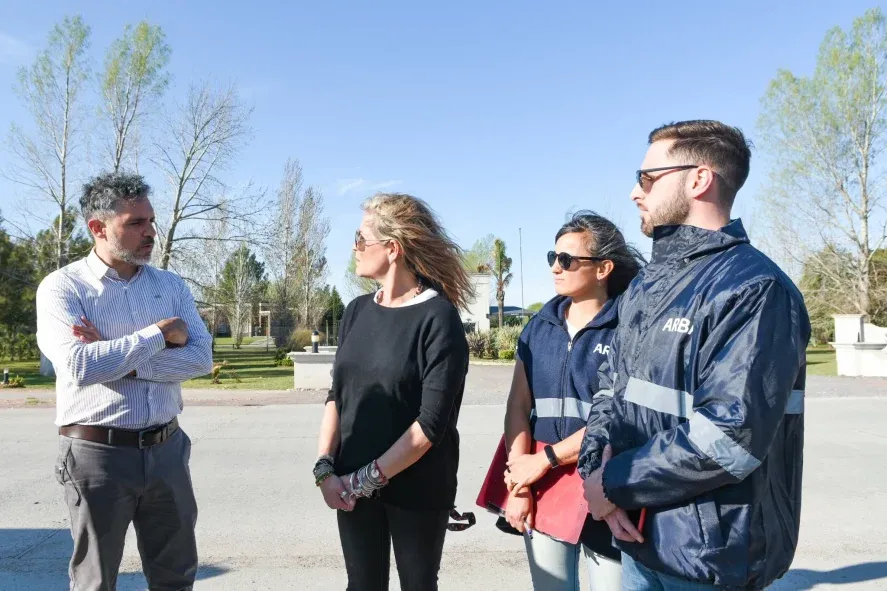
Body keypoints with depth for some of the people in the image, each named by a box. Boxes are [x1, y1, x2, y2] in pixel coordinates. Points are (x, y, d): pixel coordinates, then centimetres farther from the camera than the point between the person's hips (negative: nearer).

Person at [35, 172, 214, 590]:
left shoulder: (171, 286, 5)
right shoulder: (62, 287, -7)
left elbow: (201, 359, -7)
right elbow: (79, 365, -23)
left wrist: (122, 362, -17)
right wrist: (158, 334, -14)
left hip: (167, 449, 4)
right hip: (98, 454, -4)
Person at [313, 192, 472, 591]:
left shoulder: (438, 318, -13)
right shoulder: (357, 311, 4)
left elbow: (432, 422, -17)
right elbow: (336, 395, 7)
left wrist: (368, 478, -14)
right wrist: (324, 468, -5)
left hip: (416, 490, -4)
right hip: (353, 487, 5)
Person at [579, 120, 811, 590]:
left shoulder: (754, 289, -19)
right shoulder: (645, 286, 9)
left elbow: (729, 440, -26)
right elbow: (618, 389, 8)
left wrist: (614, 483, -16)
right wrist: (597, 460, -11)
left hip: (710, 553, -7)